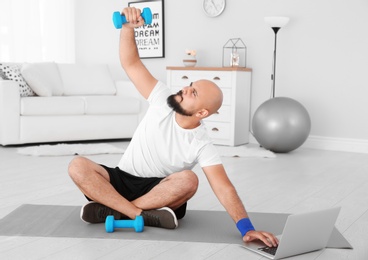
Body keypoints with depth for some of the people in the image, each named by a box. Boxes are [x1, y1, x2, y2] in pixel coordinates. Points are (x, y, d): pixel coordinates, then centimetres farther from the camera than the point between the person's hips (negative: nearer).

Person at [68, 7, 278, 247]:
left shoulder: (202, 146, -17)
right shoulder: (163, 101, -8)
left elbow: (224, 188, -26)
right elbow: (131, 63, -9)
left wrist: (247, 228, -39)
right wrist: (128, 27, -26)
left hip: (161, 190, -2)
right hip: (122, 180, 3)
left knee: (188, 180, -36)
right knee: (78, 166, -25)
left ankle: (112, 209, -28)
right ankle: (143, 215, -32)